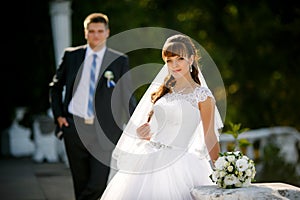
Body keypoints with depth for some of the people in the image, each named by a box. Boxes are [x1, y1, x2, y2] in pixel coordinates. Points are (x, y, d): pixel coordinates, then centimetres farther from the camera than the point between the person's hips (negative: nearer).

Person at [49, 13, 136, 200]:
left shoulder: (119, 60, 2)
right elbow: (56, 86, 18)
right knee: (81, 184, 8)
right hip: (75, 127, 2)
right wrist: (58, 115, 7)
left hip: (104, 131, -2)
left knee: (98, 184, -12)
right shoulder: (72, 56, 7)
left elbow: (128, 96, 4)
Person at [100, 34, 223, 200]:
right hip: (147, 160, 5)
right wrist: (142, 133, -1)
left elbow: (210, 139, -2)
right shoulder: (163, 91, 15)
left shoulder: (202, 95, -2)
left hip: (177, 165, -5)